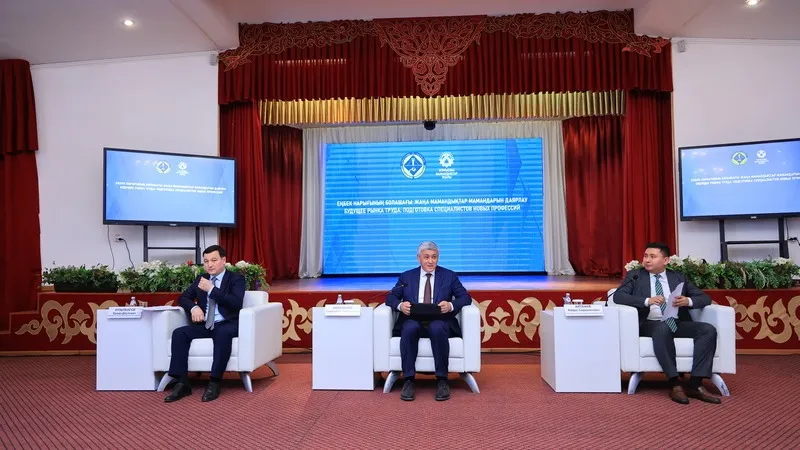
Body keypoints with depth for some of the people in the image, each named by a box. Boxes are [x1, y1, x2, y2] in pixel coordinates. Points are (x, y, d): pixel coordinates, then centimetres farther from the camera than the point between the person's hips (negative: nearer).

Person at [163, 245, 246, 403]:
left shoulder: (236, 279, -1)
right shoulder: (201, 279, 16)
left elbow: (236, 303, -16)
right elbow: (183, 298, 18)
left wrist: (212, 289, -16)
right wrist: (194, 307, -6)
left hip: (226, 325, -5)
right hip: (204, 325, 5)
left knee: (223, 334, -38)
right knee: (179, 333, -20)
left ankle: (214, 382, -29)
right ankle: (182, 383, -19)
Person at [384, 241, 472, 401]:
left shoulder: (449, 276, 13)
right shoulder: (406, 276, 16)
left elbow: (466, 297, 5)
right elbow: (391, 297, 10)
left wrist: (451, 305, -17)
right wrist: (400, 305, -14)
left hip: (439, 322, -1)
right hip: (413, 321, 1)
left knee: (438, 329, -36)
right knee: (410, 328, -34)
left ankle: (442, 380, -23)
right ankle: (408, 380, -25)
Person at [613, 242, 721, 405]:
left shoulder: (679, 277, 18)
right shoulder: (635, 275, 9)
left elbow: (705, 298, 14)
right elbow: (618, 296, -6)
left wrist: (688, 301, -10)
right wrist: (647, 300, -21)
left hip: (678, 323, 4)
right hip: (650, 324, -4)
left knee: (709, 329, -22)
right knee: (663, 329, -36)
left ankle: (695, 384, -21)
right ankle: (675, 384, -29)